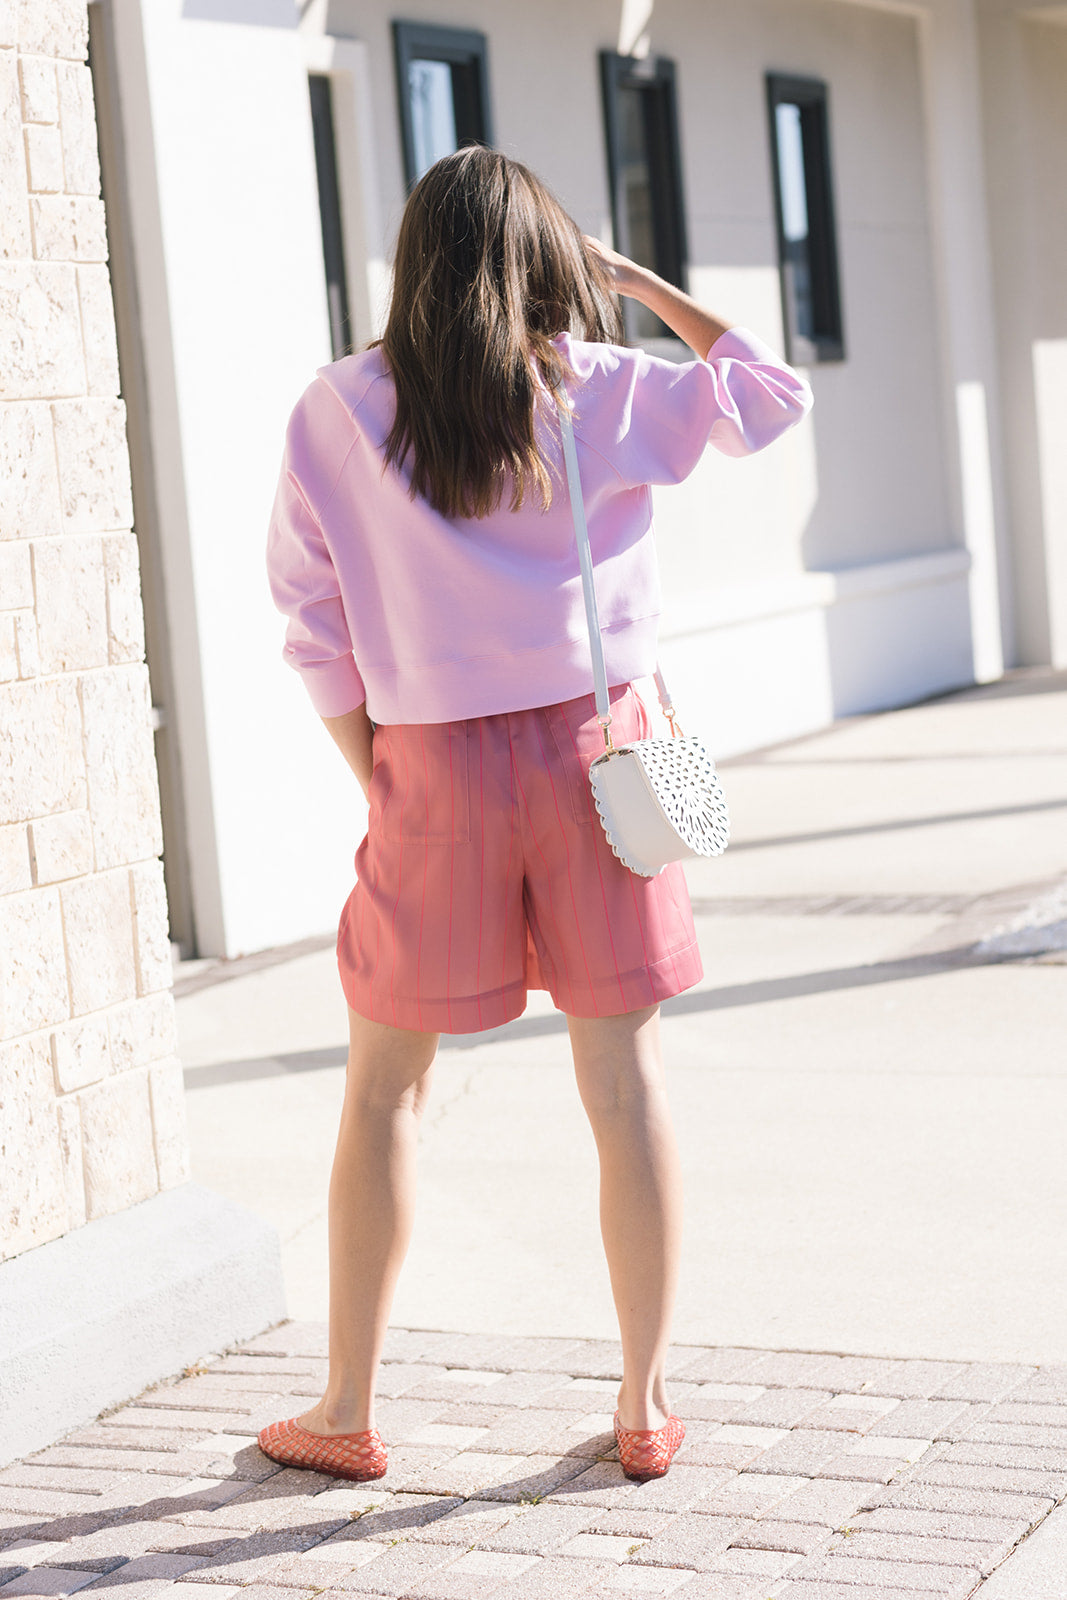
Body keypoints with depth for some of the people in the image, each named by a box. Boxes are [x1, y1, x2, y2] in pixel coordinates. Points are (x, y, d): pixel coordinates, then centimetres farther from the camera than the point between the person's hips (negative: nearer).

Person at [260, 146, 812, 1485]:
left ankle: (346, 1412, 17)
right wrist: (643, 284, 16)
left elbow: (312, 623, -1)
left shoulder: (340, 410, -2)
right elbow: (770, 395, 13)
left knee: (382, 1086, 11)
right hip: (591, 744, 1)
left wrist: (375, 774, 8)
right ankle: (646, 1405, 12)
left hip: (433, 765, 0)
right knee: (623, 1074, 6)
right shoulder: (603, 390, -1)